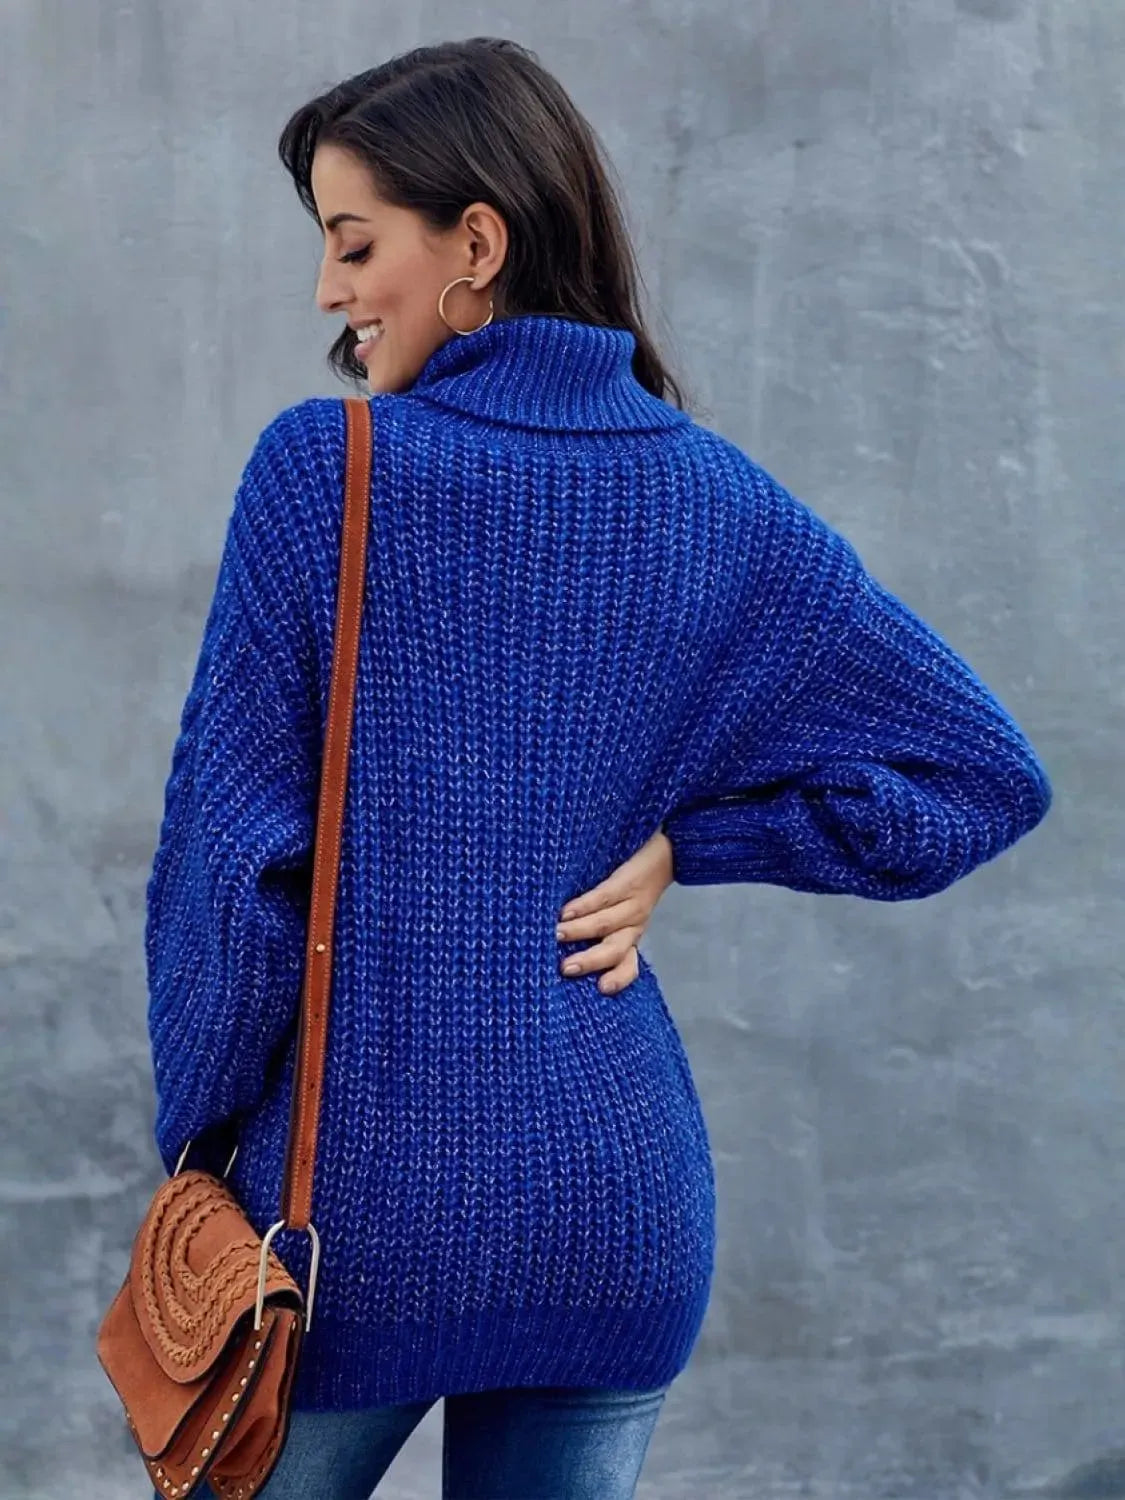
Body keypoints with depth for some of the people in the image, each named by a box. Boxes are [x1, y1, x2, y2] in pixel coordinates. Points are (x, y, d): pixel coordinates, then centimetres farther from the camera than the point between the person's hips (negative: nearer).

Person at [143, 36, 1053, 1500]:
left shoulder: (320, 466, -11)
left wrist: (194, 1136, 1)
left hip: (359, 1202, -3)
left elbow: (234, 845, -10)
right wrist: (685, 841, 1)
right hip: (626, 1200, 4)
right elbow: (990, 772, 4)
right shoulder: (720, 501, 1)